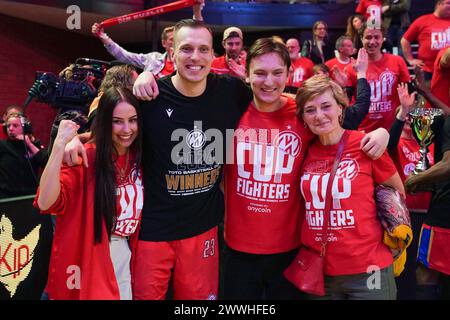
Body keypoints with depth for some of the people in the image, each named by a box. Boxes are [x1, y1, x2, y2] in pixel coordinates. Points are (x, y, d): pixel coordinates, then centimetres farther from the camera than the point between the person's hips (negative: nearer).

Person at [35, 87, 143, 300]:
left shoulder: (139, 157, -2)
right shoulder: (85, 158, -17)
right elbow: (46, 203, -31)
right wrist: (60, 144, -35)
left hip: (124, 254, 5)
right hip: (89, 257, -5)